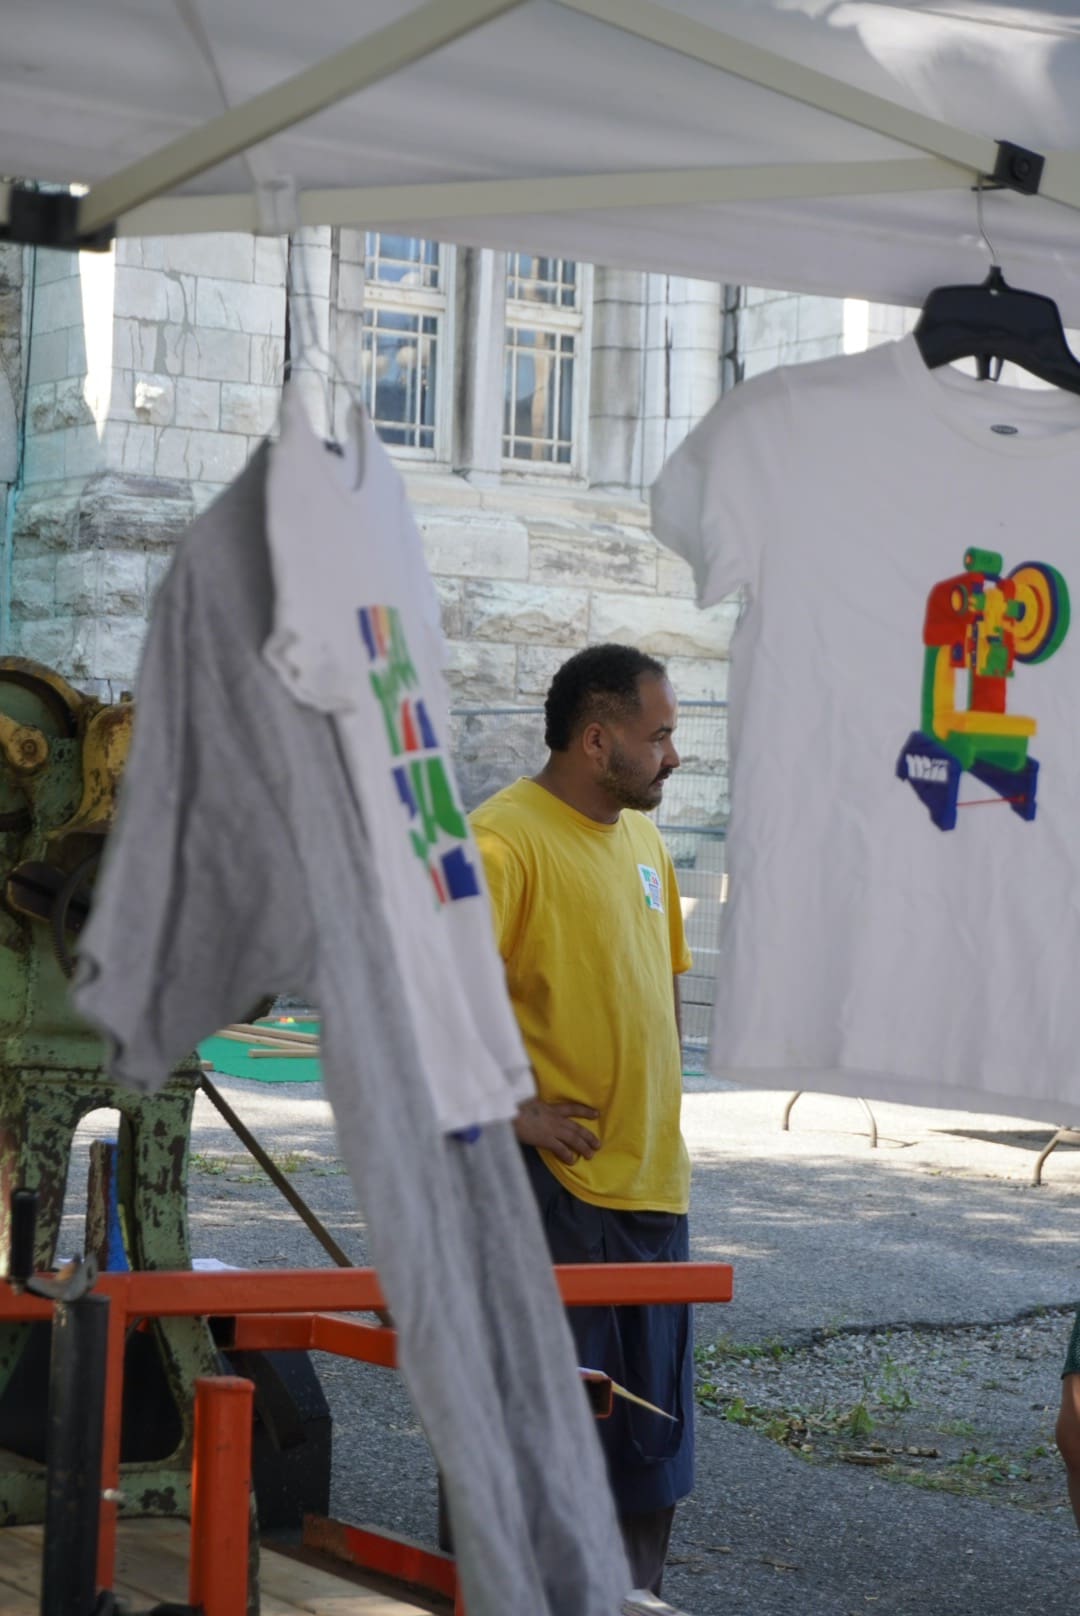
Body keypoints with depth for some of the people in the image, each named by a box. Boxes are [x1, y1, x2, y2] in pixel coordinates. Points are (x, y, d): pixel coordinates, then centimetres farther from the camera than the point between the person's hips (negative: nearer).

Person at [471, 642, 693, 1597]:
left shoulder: (641, 836, 12)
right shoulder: (504, 840, -15)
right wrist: (511, 1113, -18)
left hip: (653, 1179, 8)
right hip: (556, 1182, -8)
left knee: (654, 1443, 15)